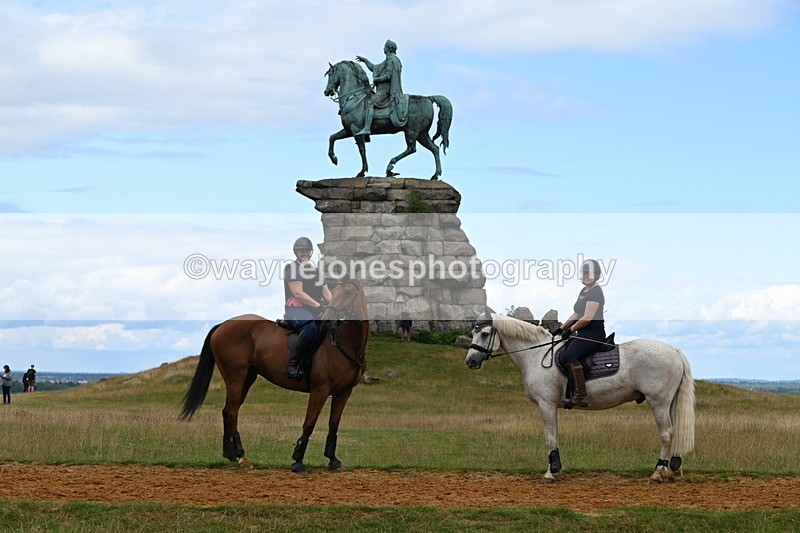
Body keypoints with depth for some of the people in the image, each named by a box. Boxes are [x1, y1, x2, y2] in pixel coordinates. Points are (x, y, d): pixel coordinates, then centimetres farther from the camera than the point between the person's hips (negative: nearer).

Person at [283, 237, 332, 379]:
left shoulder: (316, 270, 24)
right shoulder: (292, 268, 1)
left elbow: (326, 293, 18)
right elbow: (298, 294, -10)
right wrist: (318, 306, -18)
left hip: (314, 310, 8)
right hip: (296, 309, -7)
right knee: (310, 327, -39)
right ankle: (292, 366, -32)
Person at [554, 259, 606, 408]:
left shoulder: (595, 292, -12)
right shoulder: (584, 291, 19)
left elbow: (587, 318, -20)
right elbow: (576, 314, 26)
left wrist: (571, 330, -10)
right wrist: (561, 328, 19)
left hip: (594, 333, -11)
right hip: (584, 333, 11)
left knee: (570, 355, -29)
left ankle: (580, 396, -33)